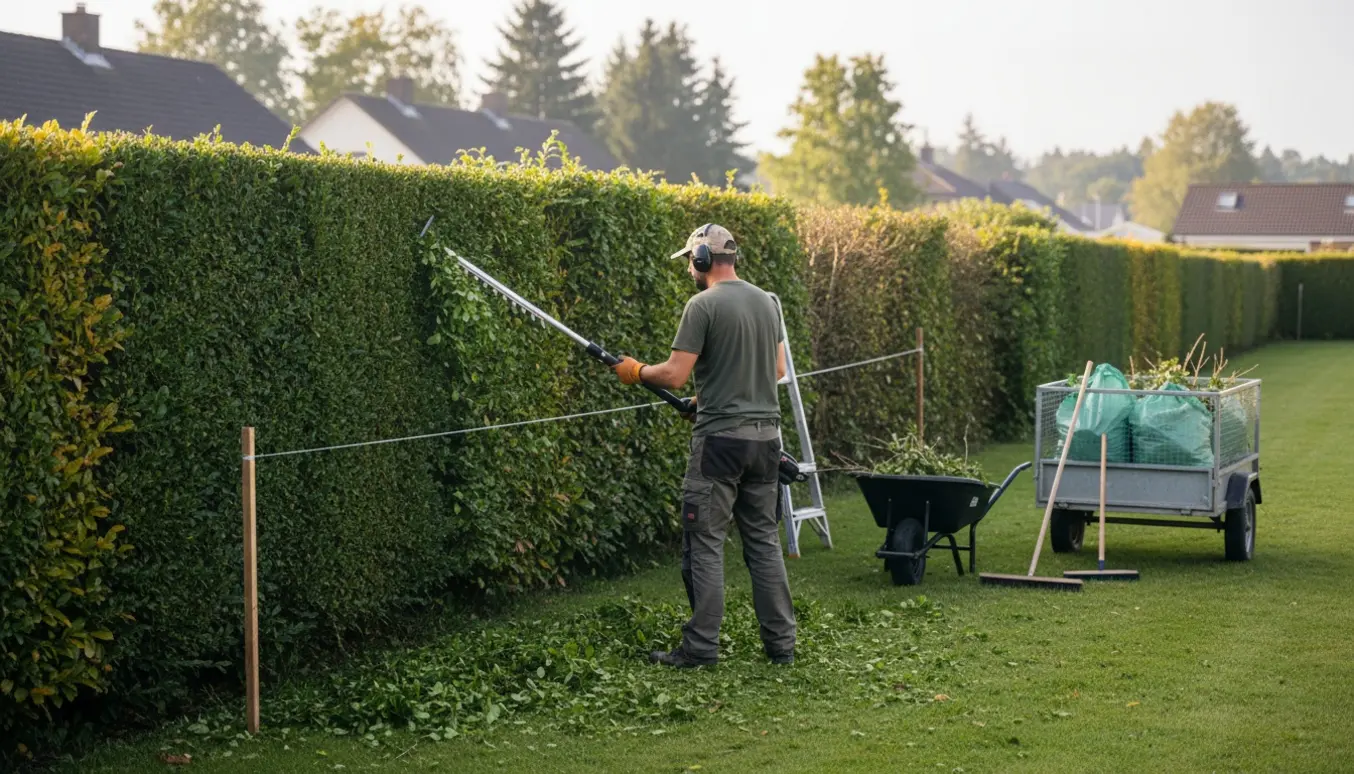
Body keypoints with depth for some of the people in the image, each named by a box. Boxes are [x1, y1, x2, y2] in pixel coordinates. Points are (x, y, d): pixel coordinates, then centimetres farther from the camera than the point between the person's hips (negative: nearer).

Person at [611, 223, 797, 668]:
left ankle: (701, 647, 1)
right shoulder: (765, 301, 12)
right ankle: (781, 644, 13)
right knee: (763, 538, 12)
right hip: (765, 435, 7)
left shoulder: (703, 305, -11)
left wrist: (636, 371, 6)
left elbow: (674, 376, -13)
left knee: (705, 543, -1)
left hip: (720, 437, -7)